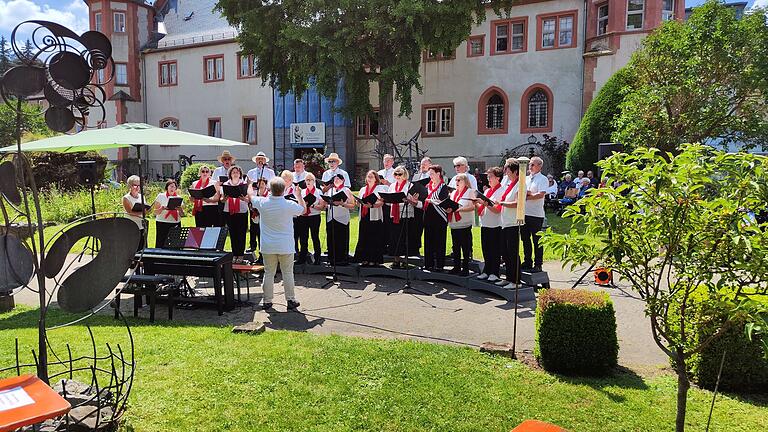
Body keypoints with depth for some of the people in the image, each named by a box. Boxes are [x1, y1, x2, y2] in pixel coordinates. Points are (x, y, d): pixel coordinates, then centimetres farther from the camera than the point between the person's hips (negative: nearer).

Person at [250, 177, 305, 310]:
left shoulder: (262, 203, -9)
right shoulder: (289, 205, -14)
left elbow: (250, 196, 14)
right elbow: (303, 209, 7)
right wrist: (298, 195, 22)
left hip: (268, 247, 2)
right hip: (286, 246, -1)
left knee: (268, 273, 10)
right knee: (287, 273, 8)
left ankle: (267, 301, 17)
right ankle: (291, 300, 14)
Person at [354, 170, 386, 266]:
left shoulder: (380, 188, 2)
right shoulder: (363, 189, 21)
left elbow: (381, 202, -10)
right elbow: (359, 203, 21)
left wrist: (372, 205, -26)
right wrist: (359, 202, -1)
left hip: (375, 217, -5)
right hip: (364, 216, 5)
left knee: (374, 239, -5)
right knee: (364, 238, 3)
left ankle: (374, 259, 0)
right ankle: (365, 259, 8)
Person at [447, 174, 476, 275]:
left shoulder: (470, 192, -3)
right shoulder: (453, 193, 18)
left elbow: (472, 207, -14)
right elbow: (450, 205, 21)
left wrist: (459, 209, -24)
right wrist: (448, 209, -1)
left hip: (465, 224, -7)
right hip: (454, 224, 7)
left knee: (466, 248, -2)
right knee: (455, 248, 11)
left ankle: (465, 268, 4)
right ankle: (456, 267, 19)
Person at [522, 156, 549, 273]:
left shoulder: (543, 179, -4)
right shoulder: (526, 179, 17)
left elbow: (541, 195, -16)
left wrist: (526, 196, -8)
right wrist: (529, 193, -5)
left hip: (536, 215, -7)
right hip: (524, 213, 7)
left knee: (537, 241, -1)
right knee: (525, 239, 11)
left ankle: (538, 264, 5)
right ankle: (527, 262, 21)